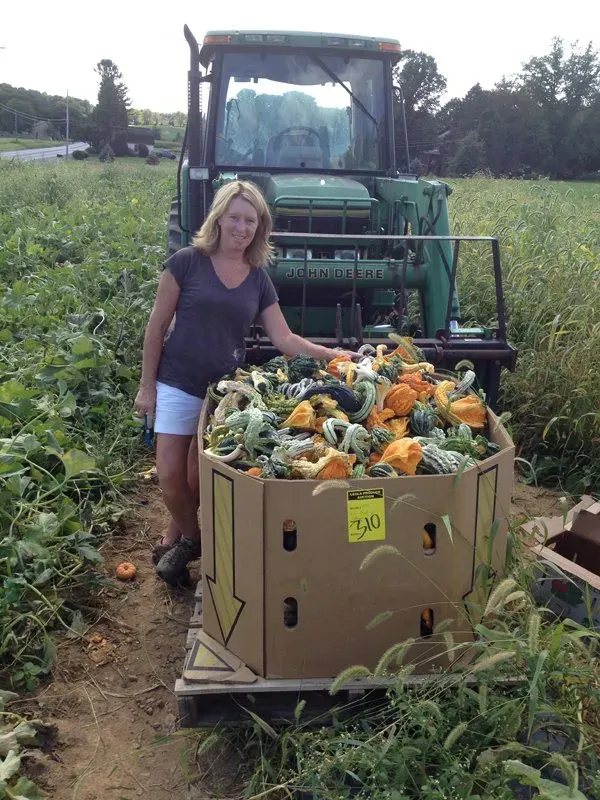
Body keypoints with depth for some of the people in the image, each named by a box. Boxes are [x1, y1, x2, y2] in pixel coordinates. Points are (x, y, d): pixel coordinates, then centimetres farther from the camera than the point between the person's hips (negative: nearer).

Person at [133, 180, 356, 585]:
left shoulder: (259, 279, 2)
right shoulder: (187, 262, -9)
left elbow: (284, 339, 1)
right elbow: (157, 326, -5)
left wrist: (330, 354, -12)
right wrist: (147, 385, -6)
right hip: (178, 386, -2)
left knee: (201, 476, 8)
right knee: (171, 474, -2)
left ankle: (179, 537, 35)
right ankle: (190, 537, 25)